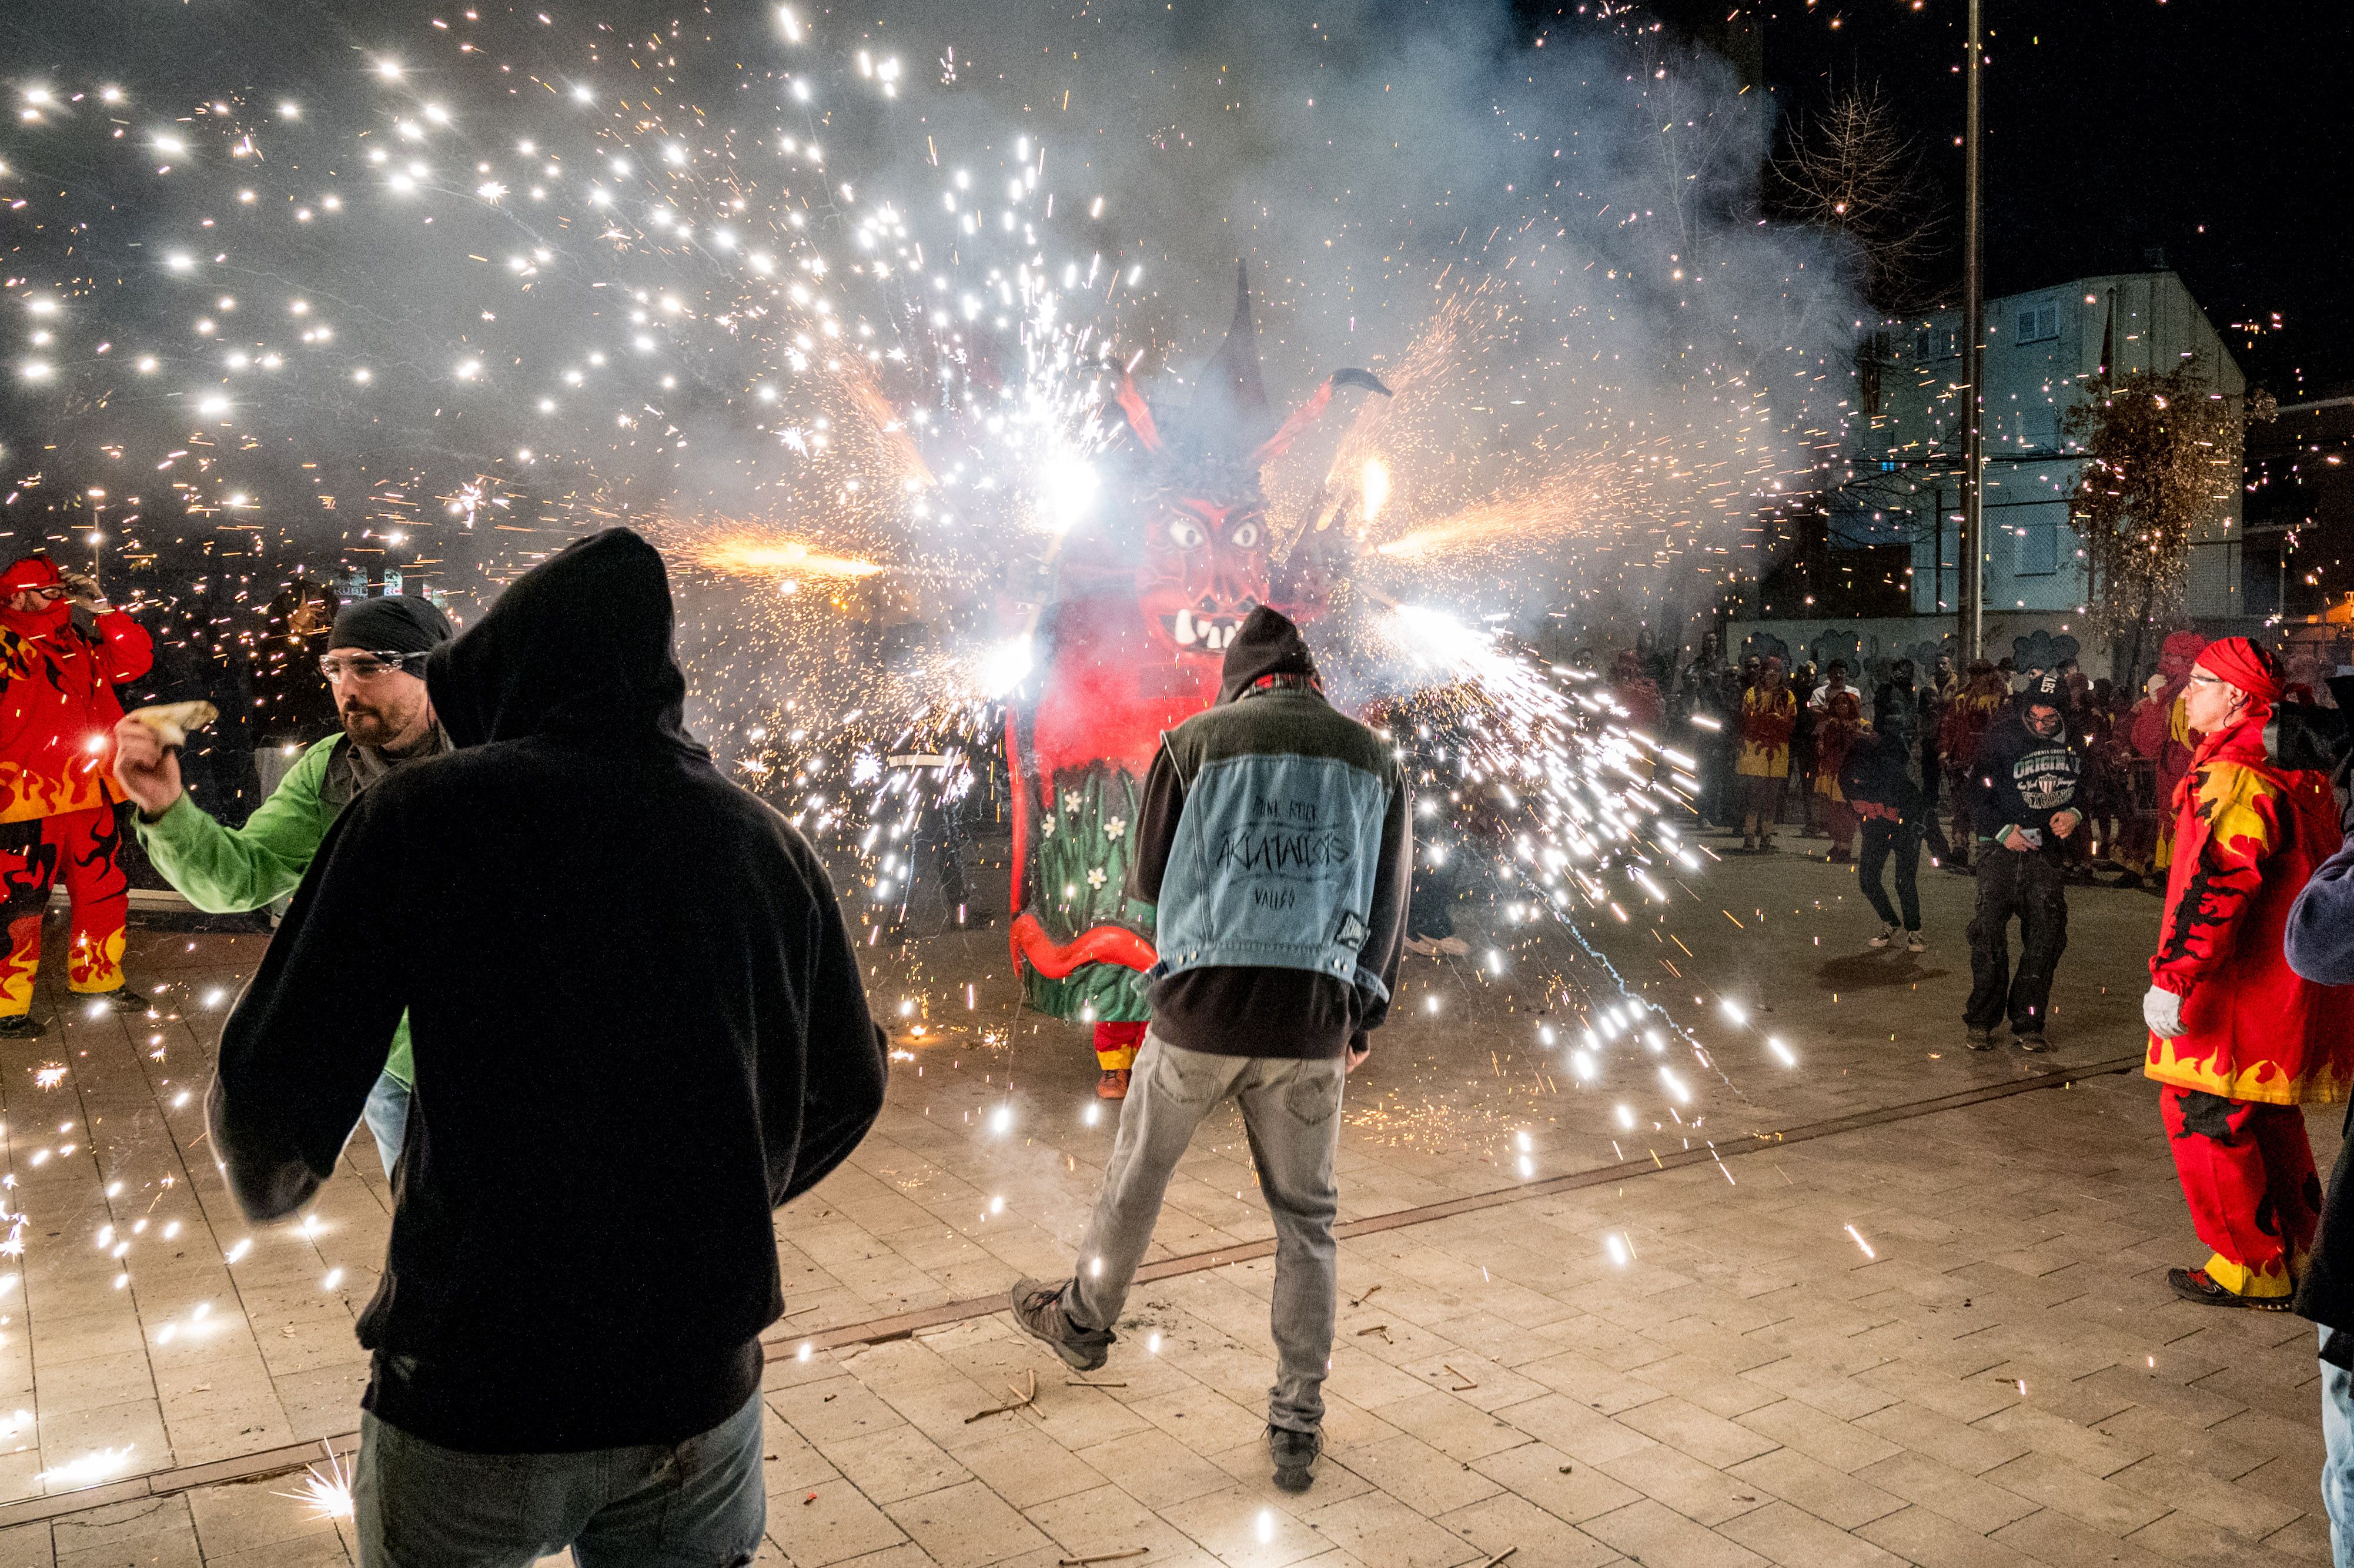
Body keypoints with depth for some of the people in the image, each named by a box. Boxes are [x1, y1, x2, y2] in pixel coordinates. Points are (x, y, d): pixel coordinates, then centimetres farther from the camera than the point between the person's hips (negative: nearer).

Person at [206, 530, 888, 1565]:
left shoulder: (421, 812, -10)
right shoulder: (768, 845, 0)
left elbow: (265, 1151, -12)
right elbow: (844, 1098, 9)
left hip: (473, 1396, -2)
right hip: (704, 1400, 3)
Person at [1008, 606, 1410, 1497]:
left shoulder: (1195, 741, 1)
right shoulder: (1375, 761, 8)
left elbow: (1148, 879, 8)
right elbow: (1388, 909, 11)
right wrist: (1364, 1017, 19)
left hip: (1202, 1000, -1)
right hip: (1314, 1021, 2)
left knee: (1138, 1172, 20)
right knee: (1305, 1218, 13)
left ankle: (1083, 1321, 42)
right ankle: (1298, 1425, 17)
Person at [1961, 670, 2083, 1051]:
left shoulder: (2075, 744, 5)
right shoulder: (2001, 739, -6)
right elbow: (1977, 794, -3)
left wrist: (2075, 813, -1)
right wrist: (2002, 831, -13)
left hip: (2049, 851, 3)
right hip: (2002, 847, -3)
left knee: (2047, 937, 1)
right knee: (1989, 931, -7)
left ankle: (2028, 1024, 11)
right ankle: (1981, 1021, 5)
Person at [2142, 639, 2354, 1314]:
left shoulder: (2231, 777, -20)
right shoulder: (2293, 770, 12)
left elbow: (2217, 886, -28)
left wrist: (2172, 977, -28)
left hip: (2234, 985, -10)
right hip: (2284, 976, 10)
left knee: (2205, 1114, -1)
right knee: (2267, 1119, 21)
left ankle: (2251, 1269, 8)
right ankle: (2299, 1251, 32)